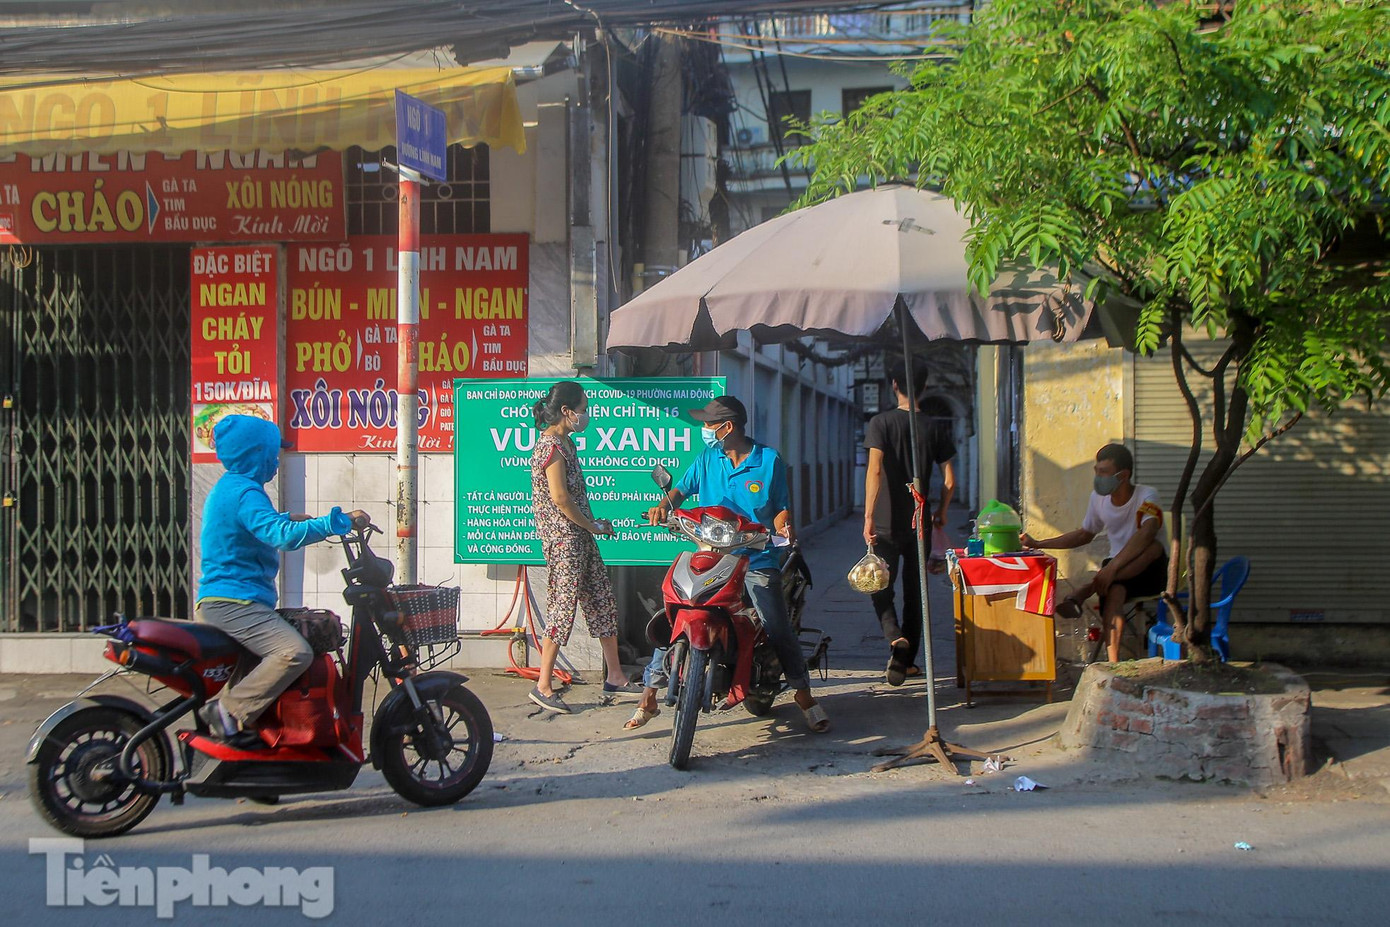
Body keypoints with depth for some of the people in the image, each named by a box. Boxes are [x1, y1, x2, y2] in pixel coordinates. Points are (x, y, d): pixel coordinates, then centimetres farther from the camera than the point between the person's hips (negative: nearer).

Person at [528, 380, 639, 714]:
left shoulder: (566, 442, 15)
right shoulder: (551, 445, -15)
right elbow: (560, 498, -19)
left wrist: (593, 524, 8)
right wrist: (593, 526, -10)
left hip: (580, 535, 10)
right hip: (562, 536, -10)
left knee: (602, 599, 12)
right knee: (564, 605, -7)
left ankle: (615, 676, 19)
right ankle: (543, 686, 1)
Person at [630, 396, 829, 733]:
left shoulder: (769, 460, 1)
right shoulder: (707, 459, 9)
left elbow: (781, 507, 6)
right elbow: (681, 489, 9)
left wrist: (783, 526, -16)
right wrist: (665, 506, -12)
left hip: (756, 560, -2)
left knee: (779, 629, -11)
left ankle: (804, 696, 6)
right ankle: (648, 696, 1)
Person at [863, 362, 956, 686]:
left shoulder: (881, 422, -8)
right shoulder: (933, 428, 2)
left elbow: (875, 470, -18)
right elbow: (949, 481, 1)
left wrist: (868, 516, -17)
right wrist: (941, 512, 18)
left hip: (888, 524, -3)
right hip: (920, 524, 3)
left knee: (881, 589, 7)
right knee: (914, 592, 13)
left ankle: (896, 639, -20)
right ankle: (908, 659, 16)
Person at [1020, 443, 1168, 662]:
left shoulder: (1147, 496, -15)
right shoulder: (1098, 498, 3)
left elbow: (1146, 534, -34)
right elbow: (1084, 535, 19)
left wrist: (1113, 566, -46)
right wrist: (1037, 544, 11)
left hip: (1150, 571, -3)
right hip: (1118, 571, 3)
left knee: (1154, 547, -38)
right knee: (1113, 591, -34)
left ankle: (1081, 593, -42)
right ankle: (1113, 663, -45)